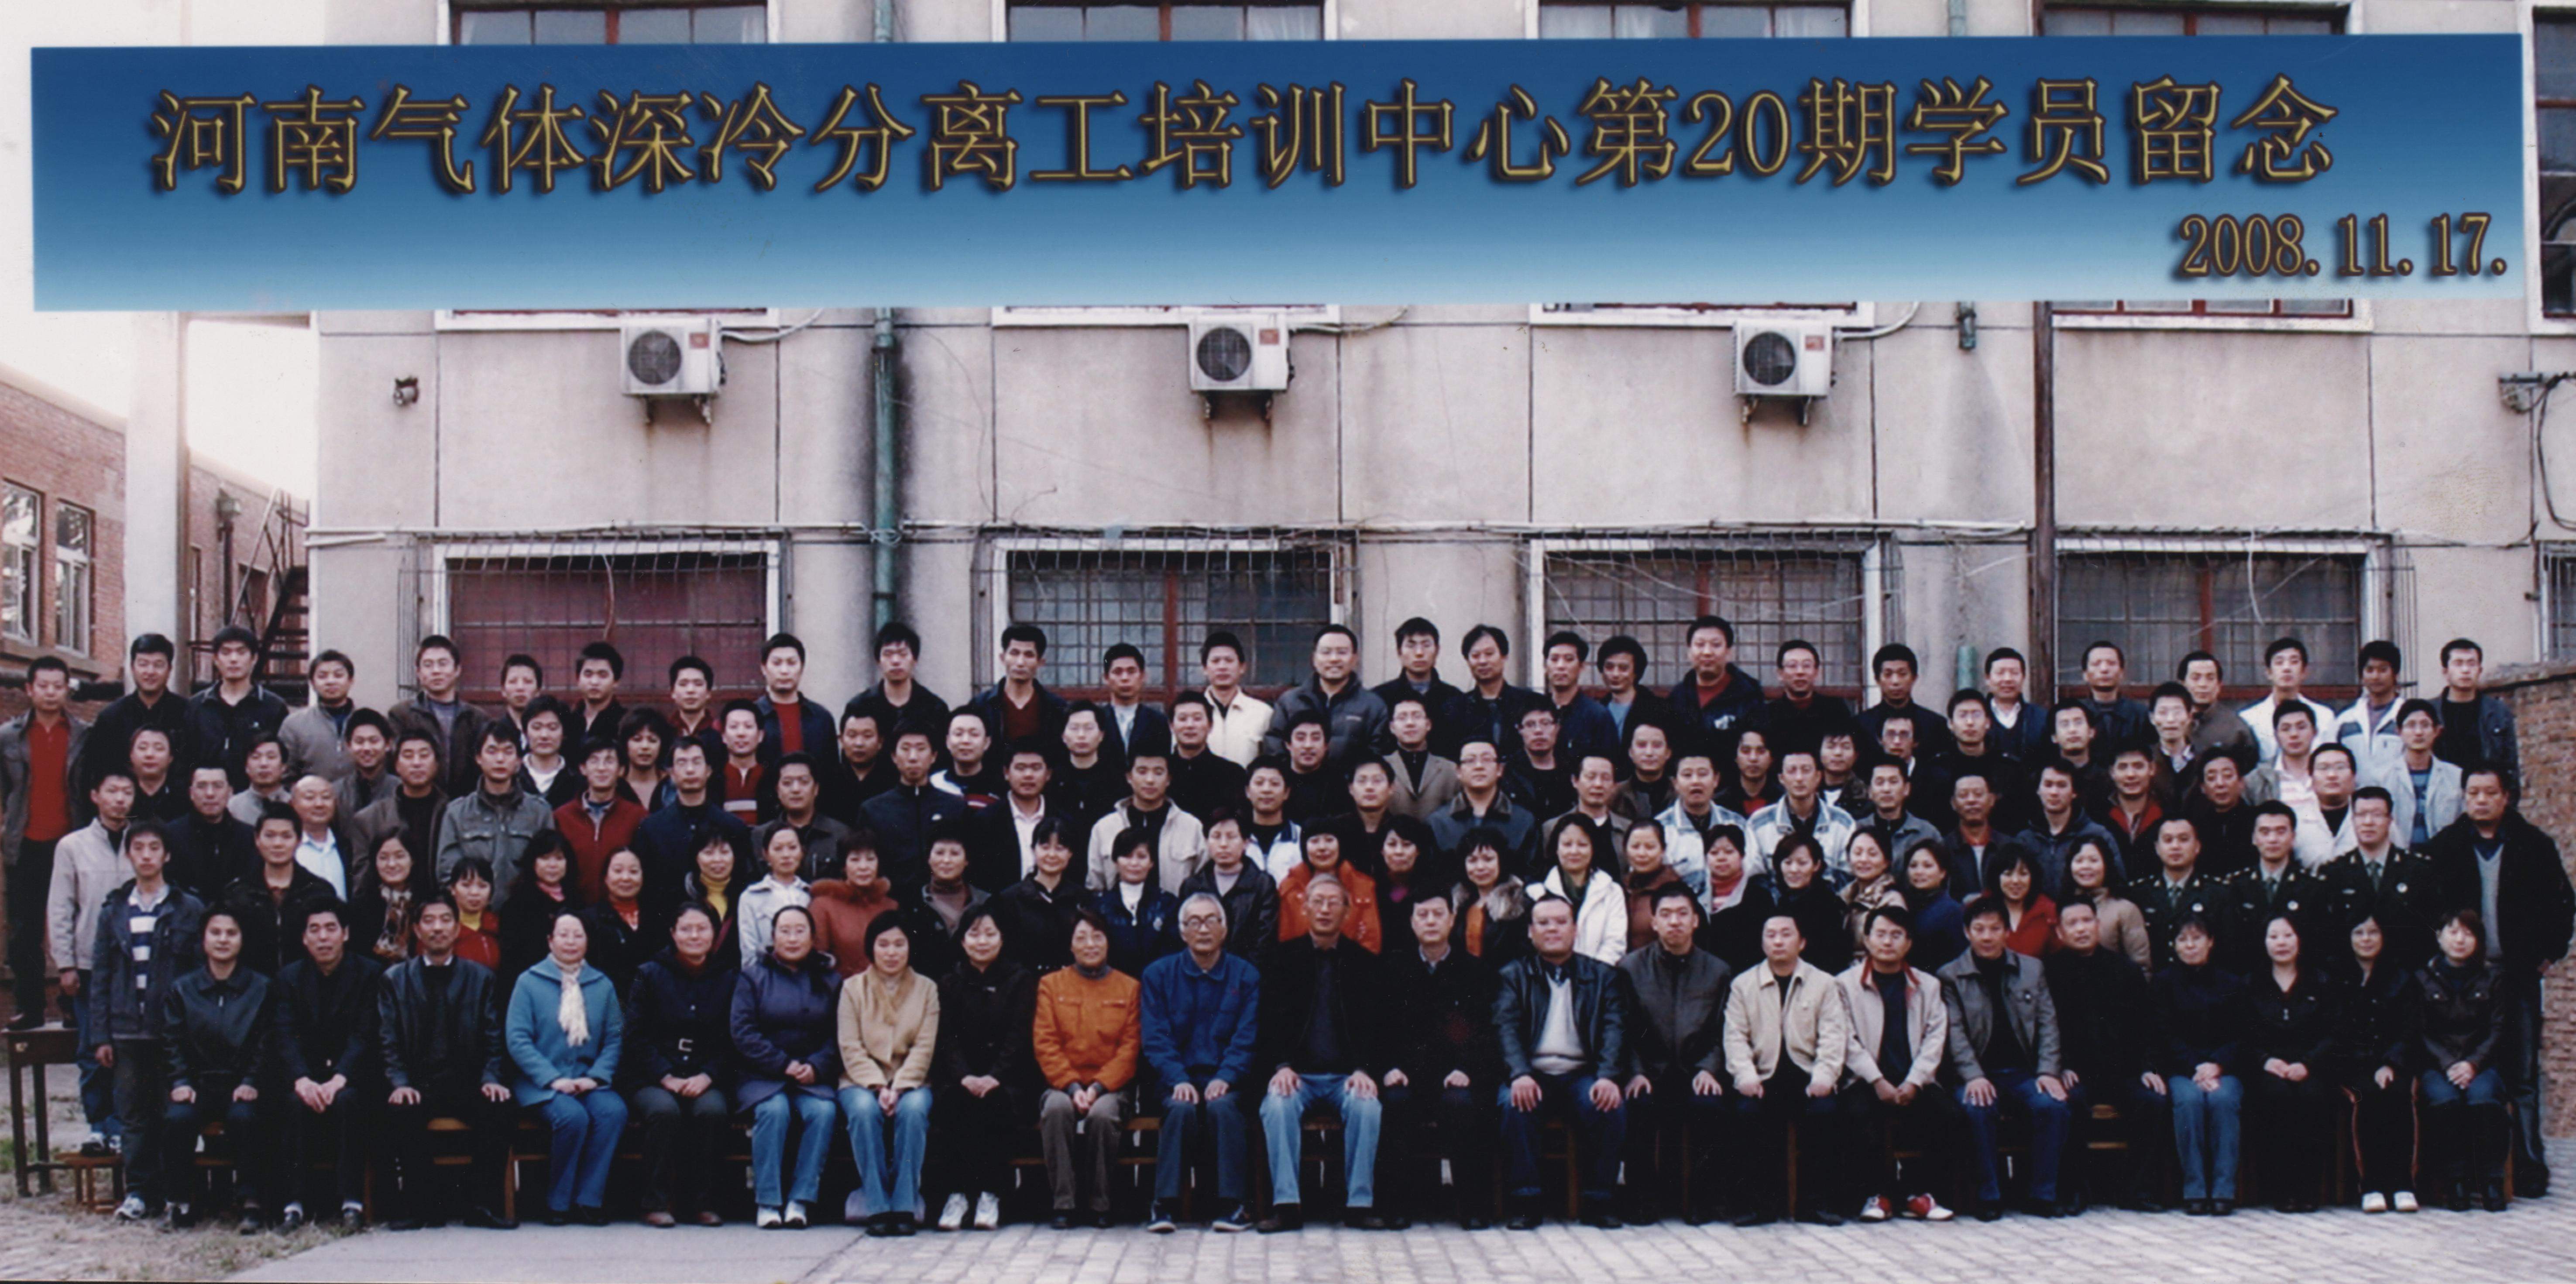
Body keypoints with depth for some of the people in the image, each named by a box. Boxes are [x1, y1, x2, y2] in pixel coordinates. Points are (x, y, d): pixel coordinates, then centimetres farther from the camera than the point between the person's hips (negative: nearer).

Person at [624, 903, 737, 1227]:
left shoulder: (727, 979, 9)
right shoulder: (650, 975, 6)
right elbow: (636, 1037, 0)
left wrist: (708, 1076, -11)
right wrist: (667, 1077, -12)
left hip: (705, 1081, 1)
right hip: (652, 1080, -1)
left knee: (714, 1110, -32)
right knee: (664, 1110, -34)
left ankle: (701, 1202, -18)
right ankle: (657, 1203, -22)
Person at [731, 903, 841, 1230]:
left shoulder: (829, 981, 12)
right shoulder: (753, 975, 7)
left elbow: (838, 1036, 5)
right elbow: (742, 1031, -4)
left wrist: (815, 1068, -13)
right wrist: (784, 1065, -13)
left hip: (813, 1077, 2)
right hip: (760, 1076, -2)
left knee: (824, 1111, -29)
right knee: (774, 1110, -32)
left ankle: (800, 1200, -25)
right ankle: (767, 1202, -25)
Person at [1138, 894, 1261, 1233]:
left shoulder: (1245, 975, 7)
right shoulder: (1158, 974, 8)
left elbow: (1246, 1039, 0)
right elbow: (1154, 1039, 0)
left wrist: (1224, 1078, -17)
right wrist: (1178, 1080, -17)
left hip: (1224, 1080, 0)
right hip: (1178, 1077, 0)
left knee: (1223, 1106, -32)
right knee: (1182, 1108, -32)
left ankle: (1233, 1204, -27)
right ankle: (1165, 1203, -27)